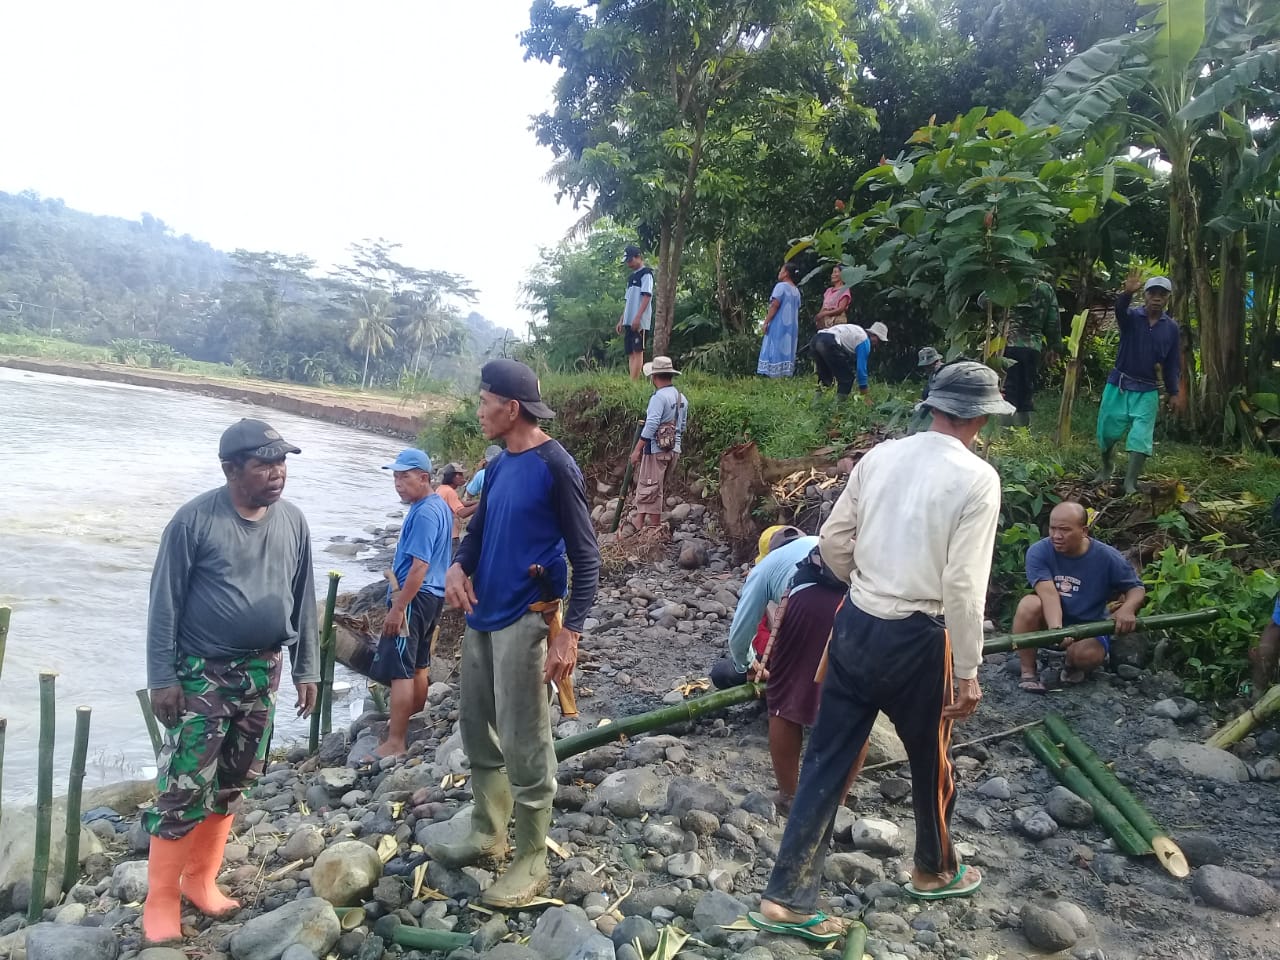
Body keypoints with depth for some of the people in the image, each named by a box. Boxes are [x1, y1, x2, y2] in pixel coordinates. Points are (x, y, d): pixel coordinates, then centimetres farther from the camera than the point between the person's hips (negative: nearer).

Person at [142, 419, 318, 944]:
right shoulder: (195, 519, -13)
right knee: (184, 790, -3)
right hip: (202, 675, -4)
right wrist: (162, 676, -12)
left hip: (261, 674, 5)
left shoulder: (293, 521, 0)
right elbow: (165, 601, -10)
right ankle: (160, 902, 12)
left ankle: (201, 881, 30)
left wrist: (306, 669, 8)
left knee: (231, 787, 14)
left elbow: (303, 600, 7)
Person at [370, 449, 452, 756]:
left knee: (399, 668, -9)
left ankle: (395, 742, -9)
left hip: (415, 598, -10)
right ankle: (411, 718, 35)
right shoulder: (439, 506, 12)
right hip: (432, 595, 10)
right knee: (418, 663, 21)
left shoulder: (424, 513, -19)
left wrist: (398, 607, -22)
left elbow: (419, 567, -24)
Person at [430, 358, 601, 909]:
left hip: (523, 621, -8)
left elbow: (585, 555, -14)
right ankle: (487, 836, 35)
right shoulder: (498, 465, 10)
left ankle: (530, 862, 16)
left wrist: (571, 632, -20)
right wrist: (458, 566, -4)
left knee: (523, 745, 0)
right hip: (482, 615, 9)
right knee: (477, 730, 18)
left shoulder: (556, 466, -14)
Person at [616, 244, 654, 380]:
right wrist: (621, 320, 19)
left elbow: (647, 296, -13)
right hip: (629, 321, 8)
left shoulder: (646, 273, -3)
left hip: (639, 321, -8)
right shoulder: (632, 277, 23)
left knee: (637, 351, -10)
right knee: (630, 353, 4)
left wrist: (638, 317, -20)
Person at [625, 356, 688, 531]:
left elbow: (651, 425, -21)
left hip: (657, 450, -8)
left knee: (650, 490, -1)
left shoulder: (659, 397, -14)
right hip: (674, 450, 9)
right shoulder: (682, 398, 11)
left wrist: (637, 449, -17)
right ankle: (638, 521, 22)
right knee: (658, 490, 14)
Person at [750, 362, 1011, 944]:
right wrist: (967, 671, -8)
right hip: (917, 640, -4)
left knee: (827, 760, 11)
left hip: (854, 625, 5)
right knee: (931, 762, 21)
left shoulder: (879, 457, 2)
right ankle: (935, 871, 45)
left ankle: (787, 897, 15)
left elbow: (832, 542, 5)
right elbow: (964, 586, -17)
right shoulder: (977, 479, -14)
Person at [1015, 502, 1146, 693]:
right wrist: (1056, 628, -45)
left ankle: (1073, 664, 6)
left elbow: (1137, 587, -3)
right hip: (1049, 621, 0)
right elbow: (1048, 593, -28)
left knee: (1088, 654, -34)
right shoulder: (1039, 552, -17)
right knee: (1029, 604, -33)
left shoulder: (1107, 557, -15)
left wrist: (1128, 609, -27)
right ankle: (1028, 672, -18)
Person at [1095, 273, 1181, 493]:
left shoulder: (1171, 327, 2)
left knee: (1141, 438, -7)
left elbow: (1172, 363, 6)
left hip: (1147, 391, 1)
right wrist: (1128, 293, -53)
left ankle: (1130, 484, -3)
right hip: (1118, 384, -1)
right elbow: (1120, 309, -32)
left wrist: (1173, 392, 2)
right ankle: (1106, 469, 35)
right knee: (1107, 432, 8)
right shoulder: (1131, 316, -6)